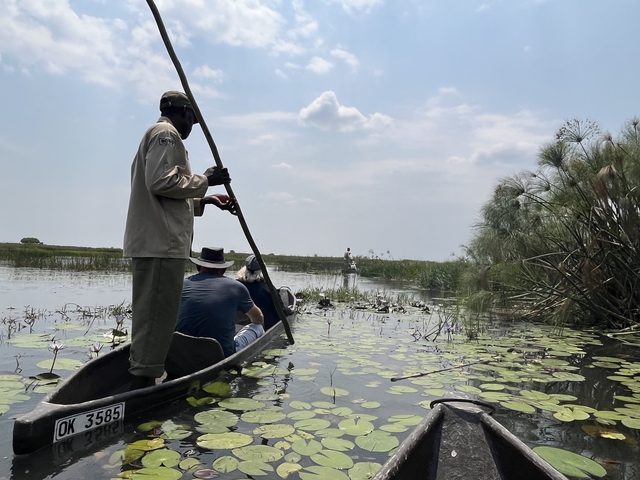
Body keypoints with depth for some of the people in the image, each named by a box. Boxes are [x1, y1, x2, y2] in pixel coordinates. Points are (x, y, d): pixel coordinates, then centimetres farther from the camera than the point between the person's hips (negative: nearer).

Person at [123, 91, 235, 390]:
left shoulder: (156, 135, 29)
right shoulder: (167, 133, -3)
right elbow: (161, 182, -18)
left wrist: (205, 200, 20)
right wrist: (205, 180, -9)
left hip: (153, 241, 11)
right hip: (161, 242, -10)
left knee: (151, 315, 12)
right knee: (157, 316, -10)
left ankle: (142, 382, 19)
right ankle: (142, 381, -7)